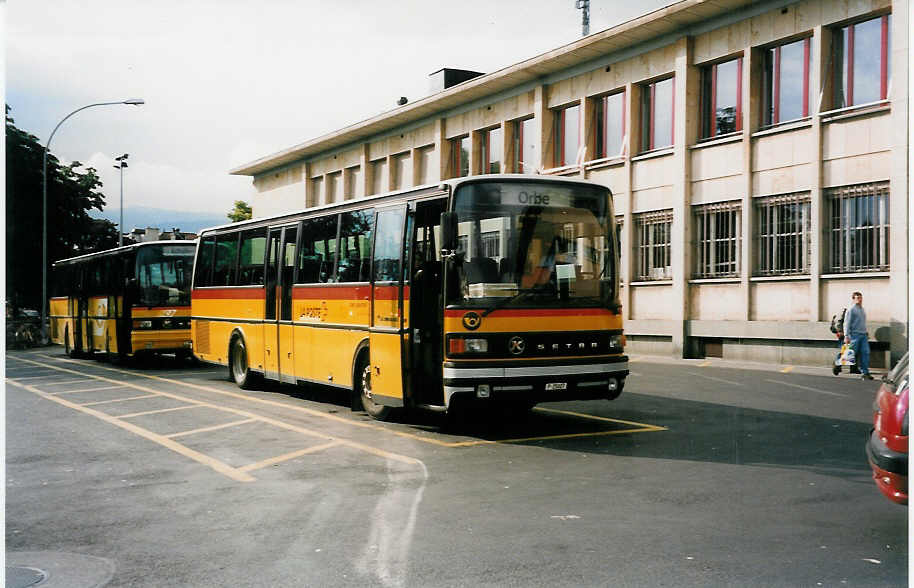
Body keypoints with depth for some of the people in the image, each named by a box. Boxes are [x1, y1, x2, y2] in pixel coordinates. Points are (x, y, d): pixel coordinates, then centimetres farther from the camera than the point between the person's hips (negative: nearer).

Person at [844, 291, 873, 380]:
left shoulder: (863, 310, 17)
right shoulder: (851, 310, -5)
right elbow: (847, 323, -9)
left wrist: (865, 332, 16)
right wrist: (846, 336, -15)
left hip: (863, 335, 6)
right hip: (855, 334, -6)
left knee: (866, 353, -2)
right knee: (853, 353, -4)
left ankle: (865, 372, 0)